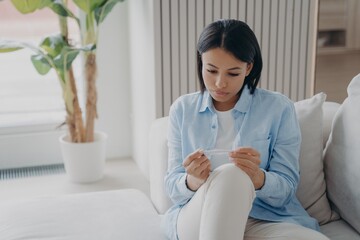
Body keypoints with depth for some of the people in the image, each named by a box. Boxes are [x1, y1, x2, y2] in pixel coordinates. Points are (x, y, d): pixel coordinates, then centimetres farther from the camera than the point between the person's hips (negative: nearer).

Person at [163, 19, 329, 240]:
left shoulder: (279, 108, 1)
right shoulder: (182, 109, 7)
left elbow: (286, 189, -1)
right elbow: (172, 186, 4)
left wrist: (257, 178, -24)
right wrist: (192, 181, -21)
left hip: (266, 219, 0)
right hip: (194, 219, 1)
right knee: (230, 174, -34)